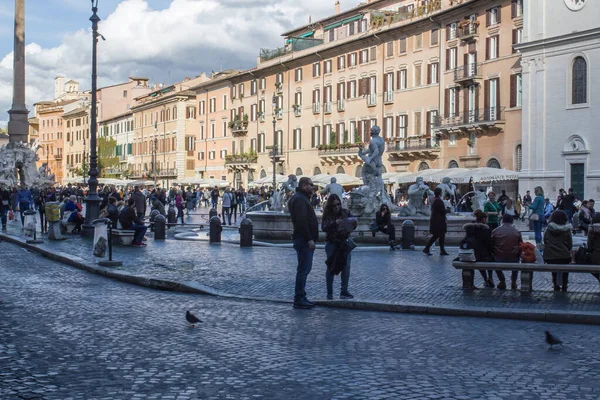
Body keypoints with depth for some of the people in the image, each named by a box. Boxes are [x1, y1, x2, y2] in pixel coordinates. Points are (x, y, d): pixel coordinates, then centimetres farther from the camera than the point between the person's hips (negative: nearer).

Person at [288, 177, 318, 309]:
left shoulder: (302, 198, 20)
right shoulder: (299, 199, -14)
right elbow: (301, 221, -23)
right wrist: (309, 239, -25)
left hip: (305, 240, 11)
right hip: (304, 240, -11)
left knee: (304, 269, 14)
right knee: (303, 269, -8)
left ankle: (300, 297, 20)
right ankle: (299, 299, -5)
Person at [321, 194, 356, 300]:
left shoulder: (345, 212, 2)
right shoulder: (327, 215, -3)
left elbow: (353, 223, 5)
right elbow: (324, 227, -15)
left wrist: (353, 223, -19)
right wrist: (335, 223, -30)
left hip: (345, 243, 2)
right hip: (332, 244, -2)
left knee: (346, 266, -4)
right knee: (331, 267, 3)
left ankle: (344, 291, 4)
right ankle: (329, 292, 12)